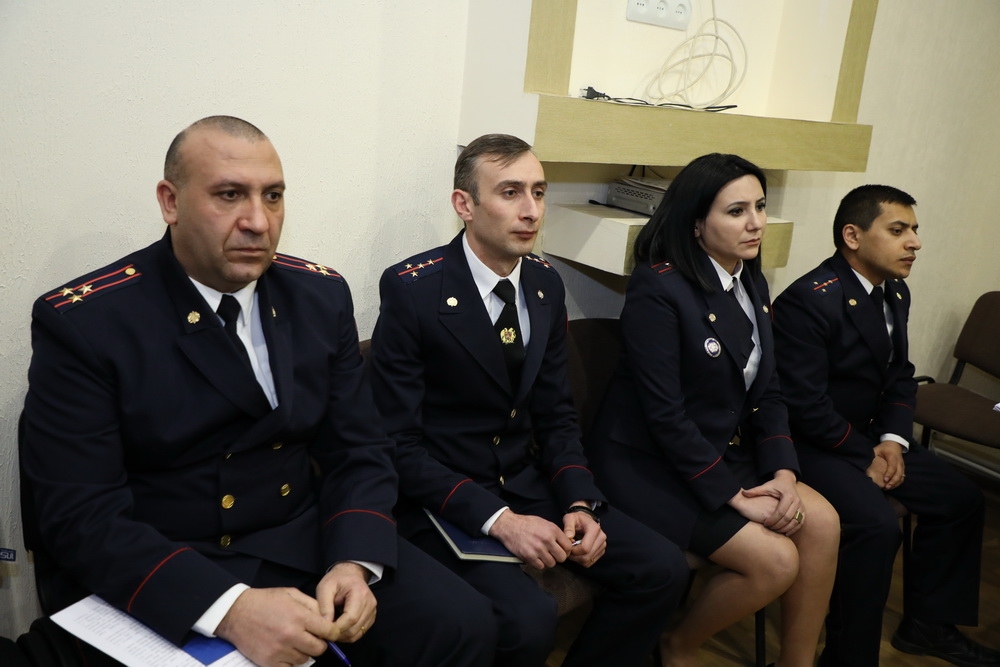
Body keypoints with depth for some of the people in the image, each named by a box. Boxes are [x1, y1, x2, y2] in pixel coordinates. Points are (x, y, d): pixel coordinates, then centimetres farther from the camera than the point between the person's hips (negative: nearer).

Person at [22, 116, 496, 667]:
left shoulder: (321, 295, 1)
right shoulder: (82, 323, -11)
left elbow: (359, 451, 3)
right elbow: (82, 513, -15)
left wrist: (355, 561, -16)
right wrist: (229, 607, -27)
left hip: (306, 544, 3)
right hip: (166, 579, -3)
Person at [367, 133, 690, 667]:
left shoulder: (546, 284, 3)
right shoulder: (411, 288, -16)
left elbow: (556, 415, 8)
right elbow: (399, 443, -17)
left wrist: (580, 503, -8)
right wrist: (496, 519, -25)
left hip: (529, 486, 6)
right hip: (445, 500, -6)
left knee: (662, 570, -5)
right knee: (528, 618, -28)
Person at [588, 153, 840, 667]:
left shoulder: (752, 284, 6)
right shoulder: (658, 287, -19)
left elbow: (767, 392, 7)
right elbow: (665, 415, -21)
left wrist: (783, 474, -8)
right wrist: (734, 495, -18)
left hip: (725, 451, 8)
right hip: (651, 464, -8)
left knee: (822, 523, -9)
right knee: (776, 560, -16)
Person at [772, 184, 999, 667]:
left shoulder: (895, 293, 6)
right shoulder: (808, 300, -23)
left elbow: (900, 375, 12)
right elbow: (805, 404, -25)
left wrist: (893, 440, -4)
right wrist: (866, 456, -15)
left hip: (866, 436, 9)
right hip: (810, 443, -9)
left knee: (961, 499, 8)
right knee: (877, 524, -27)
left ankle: (926, 623, 25)